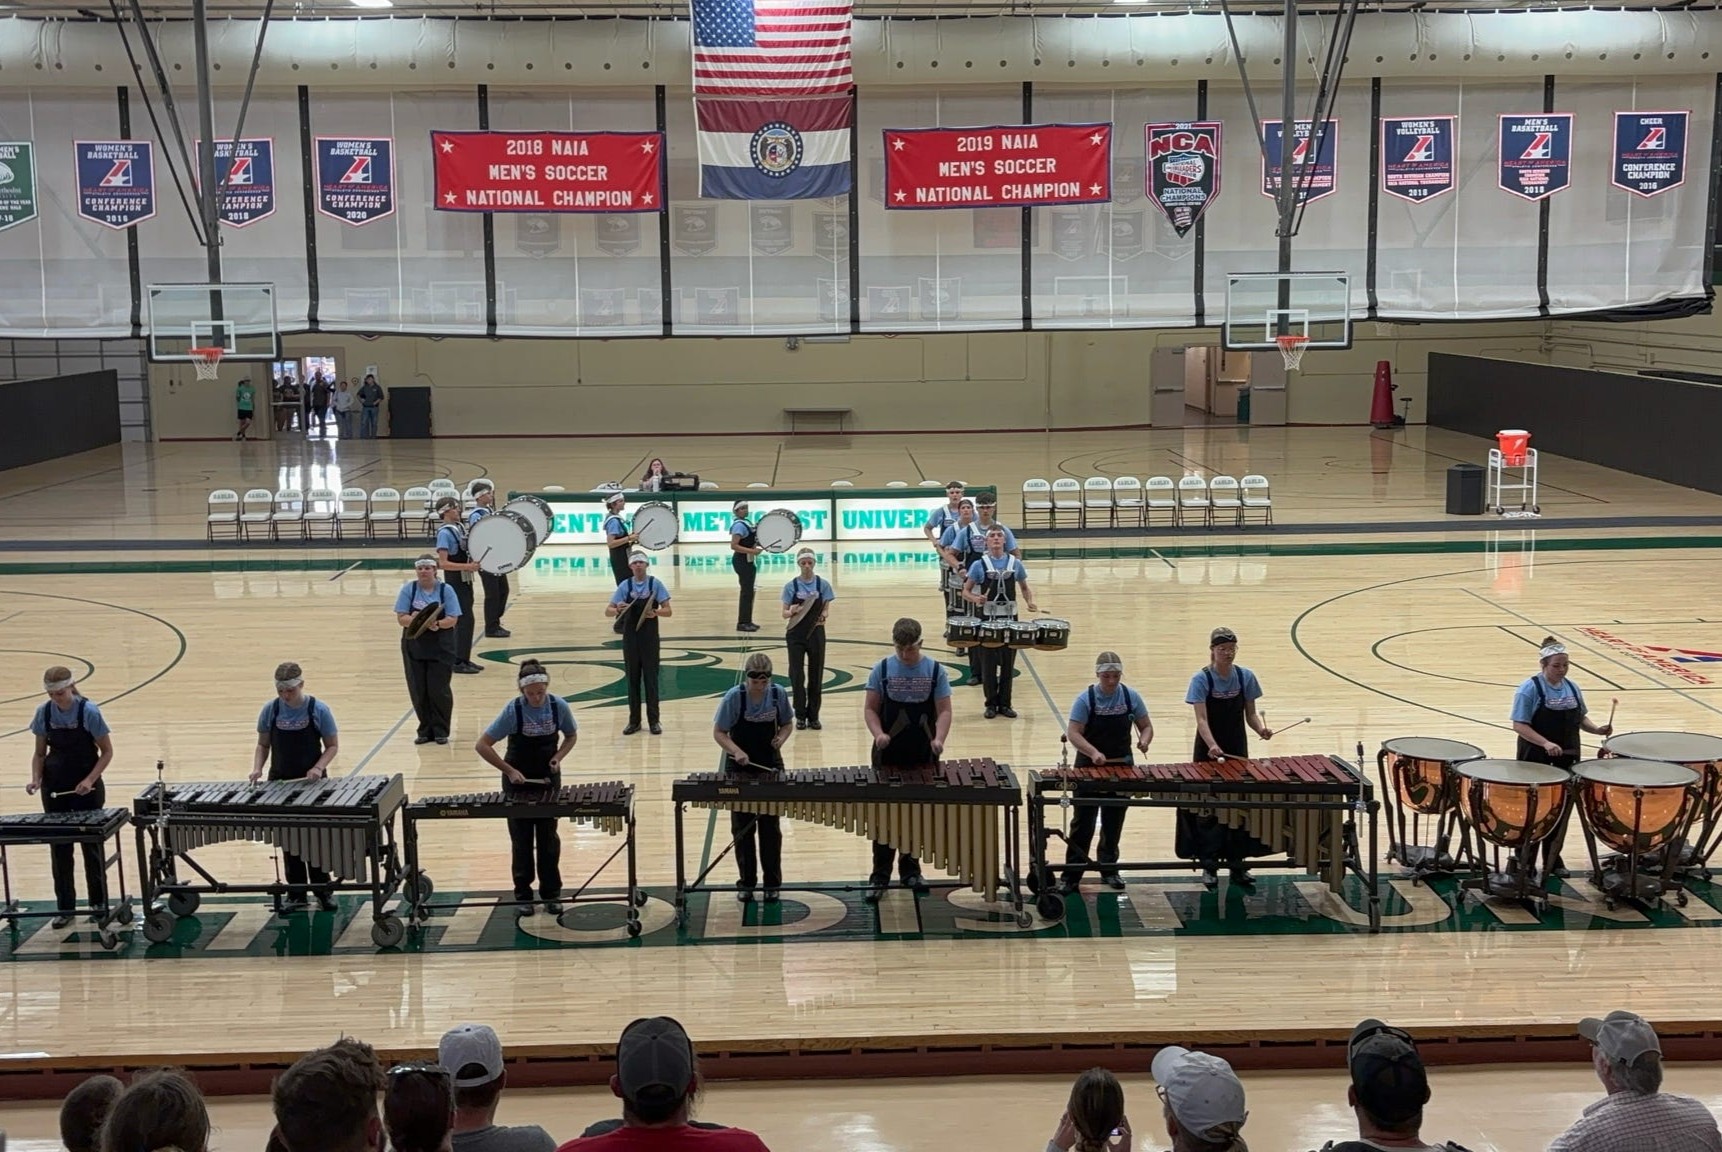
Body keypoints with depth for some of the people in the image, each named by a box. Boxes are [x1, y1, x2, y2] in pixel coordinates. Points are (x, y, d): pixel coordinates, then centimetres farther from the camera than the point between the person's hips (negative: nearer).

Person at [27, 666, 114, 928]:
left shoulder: (89, 712, -15)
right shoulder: (44, 713, -5)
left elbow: (106, 752, -8)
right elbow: (39, 753, 5)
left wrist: (90, 780, -18)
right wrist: (36, 779, -12)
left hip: (86, 788, -3)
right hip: (55, 788, 3)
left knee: (92, 845, 8)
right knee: (59, 847, 7)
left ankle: (99, 903, 20)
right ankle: (65, 907, 18)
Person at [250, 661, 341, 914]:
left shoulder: (318, 710, -11)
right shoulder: (270, 711, -4)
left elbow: (332, 745, -4)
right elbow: (263, 745, 6)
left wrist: (319, 767, -20)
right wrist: (257, 769, -11)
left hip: (312, 783, -2)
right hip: (280, 783, 2)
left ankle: (323, 891, 22)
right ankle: (295, 894, 19)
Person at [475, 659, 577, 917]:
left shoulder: (559, 706, -13)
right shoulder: (513, 710, -19)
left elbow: (571, 736, 6)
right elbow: (481, 745, -16)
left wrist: (559, 757, -12)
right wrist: (509, 770, -20)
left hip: (548, 780, 2)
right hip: (518, 783, -2)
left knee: (548, 839, 9)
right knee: (522, 842, 7)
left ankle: (551, 893, 20)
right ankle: (523, 895, 17)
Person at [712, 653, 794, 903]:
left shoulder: (779, 694, -8)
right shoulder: (734, 697, -15)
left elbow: (787, 724, 7)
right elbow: (718, 732, -8)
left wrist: (781, 738, -15)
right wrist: (736, 751, -25)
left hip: (771, 766, 1)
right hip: (740, 769, -1)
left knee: (771, 827, 7)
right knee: (743, 828, 8)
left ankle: (772, 884, 18)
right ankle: (746, 883, 20)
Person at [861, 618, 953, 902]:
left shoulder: (935, 670, -3)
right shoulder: (882, 670, -4)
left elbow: (944, 710, -3)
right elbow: (870, 708, 0)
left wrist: (939, 738, -21)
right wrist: (878, 733, -19)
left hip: (923, 757, 1)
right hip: (888, 755, -1)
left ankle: (910, 870, 27)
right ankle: (879, 876, 13)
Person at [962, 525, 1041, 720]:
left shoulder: (1015, 564, 2)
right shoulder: (979, 565, -5)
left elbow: (1025, 588, 13)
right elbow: (965, 591, -1)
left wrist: (1030, 602, -6)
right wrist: (975, 598, -22)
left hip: (1010, 619, 2)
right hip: (988, 619, -2)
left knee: (1008, 664, 7)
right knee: (988, 664, 4)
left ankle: (1005, 704, 18)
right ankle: (991, 704, 16)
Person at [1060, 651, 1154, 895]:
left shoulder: (1131, 696, -3)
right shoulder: (1086, 699, -12)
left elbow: (1146, 726, 5)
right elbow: (1073, 732, -16)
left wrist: (1144, 740, -18)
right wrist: (1093, 752, -31)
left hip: (1121, 766, 3)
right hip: (1090, 767, -3)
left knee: (1114, 822, 13)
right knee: (1083, 822, 2)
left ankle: (1108, 869, 28)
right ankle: (1071, 875, 8)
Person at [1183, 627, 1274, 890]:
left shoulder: (1246, 677, -1)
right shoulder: (1201, 680, -12)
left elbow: (1250, 714, 4)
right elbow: (1201, 719, -19)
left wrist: (1261, 729, -18)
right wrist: (1212, 746, -35)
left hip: (1238, 750, 3)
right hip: (1209, 752, -3)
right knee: (1208, 809, 2)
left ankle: (1237, 863, 20)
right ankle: (1209, 865, 12)